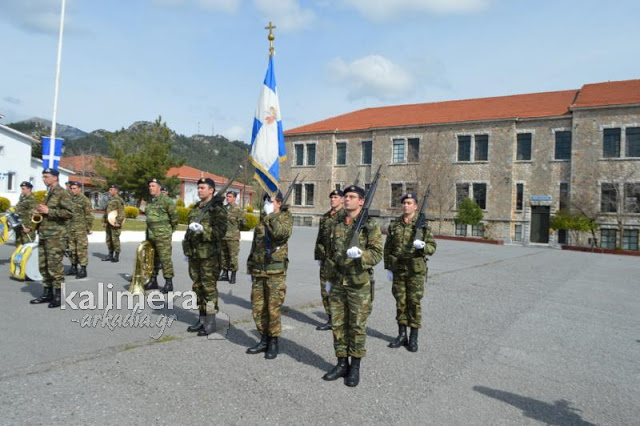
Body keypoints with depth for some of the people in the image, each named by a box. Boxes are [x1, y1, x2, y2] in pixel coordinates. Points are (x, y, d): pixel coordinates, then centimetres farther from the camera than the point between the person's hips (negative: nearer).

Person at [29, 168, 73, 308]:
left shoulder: (62, 194, -8)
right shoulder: (49, 194, 19)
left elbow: (69, 212, -18)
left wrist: (48, 211, -17)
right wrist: (40, 211, 10)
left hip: (55, 236, -9)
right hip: (44, 234, 9)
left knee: (54, 266, -7)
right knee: (43, 265, 12)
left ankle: (58, 296, 0)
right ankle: (47, 293, 21)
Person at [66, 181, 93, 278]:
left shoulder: (85, 200, -7)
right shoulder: (70, 199, 14)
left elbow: (89, 215, -8)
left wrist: (88, 228, -9)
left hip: (80, 229, -7)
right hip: (70, 229, 7)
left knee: (81, 249, -6)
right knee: (72, 249, 12)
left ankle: (83, 270, -2)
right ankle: (73, 268, 22)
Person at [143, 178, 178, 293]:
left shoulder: (166, 200, -9)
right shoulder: (150, 202, 15)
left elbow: (174, 215, -9)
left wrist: (171, 229, 0)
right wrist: (147, 234, 21)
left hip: (163, 236, -8)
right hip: (151, 235, 8)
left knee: (165, 259, -7)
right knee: (153, 259, 14)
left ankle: (169, 283, 0)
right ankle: (153, 281, 25)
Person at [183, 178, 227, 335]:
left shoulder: (217, 208, -8)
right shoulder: (196, 208, 17)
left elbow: (220, 231, -16)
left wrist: (202, 229, -29)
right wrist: (187, 248, 25)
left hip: (209, 255, -8)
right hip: (194, 253, 8)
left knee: (209, 287, -3)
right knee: (198, 287, 13)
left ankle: (210, 322, 5)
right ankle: (202, 319, 24)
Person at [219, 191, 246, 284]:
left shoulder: (238, 209, -7)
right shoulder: (224, 208, 13)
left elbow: (243, 223, -8)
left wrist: (236, 229, 0)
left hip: (233, 237, -7)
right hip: (223, 236, 7)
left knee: (233, 256, -4)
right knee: (224, 256, 13)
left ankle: (233, 276, 5)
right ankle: (225, 274, 24)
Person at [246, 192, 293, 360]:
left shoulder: (286, 217, -2)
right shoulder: (262, 219, 15)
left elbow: (283, 233, -26)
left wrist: (271, 216, -23)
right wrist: (251, 268, 19)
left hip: (276, 271, -6)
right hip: (258, 270, 6)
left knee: (273, 308, -2)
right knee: (257, 307, 9)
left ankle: (273, 343, 13)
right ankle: (264, 340, 24)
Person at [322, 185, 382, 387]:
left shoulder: (370, 226, -7)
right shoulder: (337, 224, 10)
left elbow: (377, 253, -12)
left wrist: (360, 254, -31)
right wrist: (329, 278, 17)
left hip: (359, 283, -5)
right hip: (338, 282, 5)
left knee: (357, 325, 4)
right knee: (338, 324, 10)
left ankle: (355, 368, 19)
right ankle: (342, 364, 25)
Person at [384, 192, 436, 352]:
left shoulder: (423, 225, -2)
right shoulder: (394, 224, 6)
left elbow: (432, 247, -1)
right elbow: (387, 248, 8)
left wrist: (422, 246, -23)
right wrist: (388, 268, 4)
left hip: (416, 270, -3)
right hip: (398, 270, 3)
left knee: (414, 303, 2)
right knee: (400, 302, 9)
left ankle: (414, 338, 14)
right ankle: (402, 335, 21)